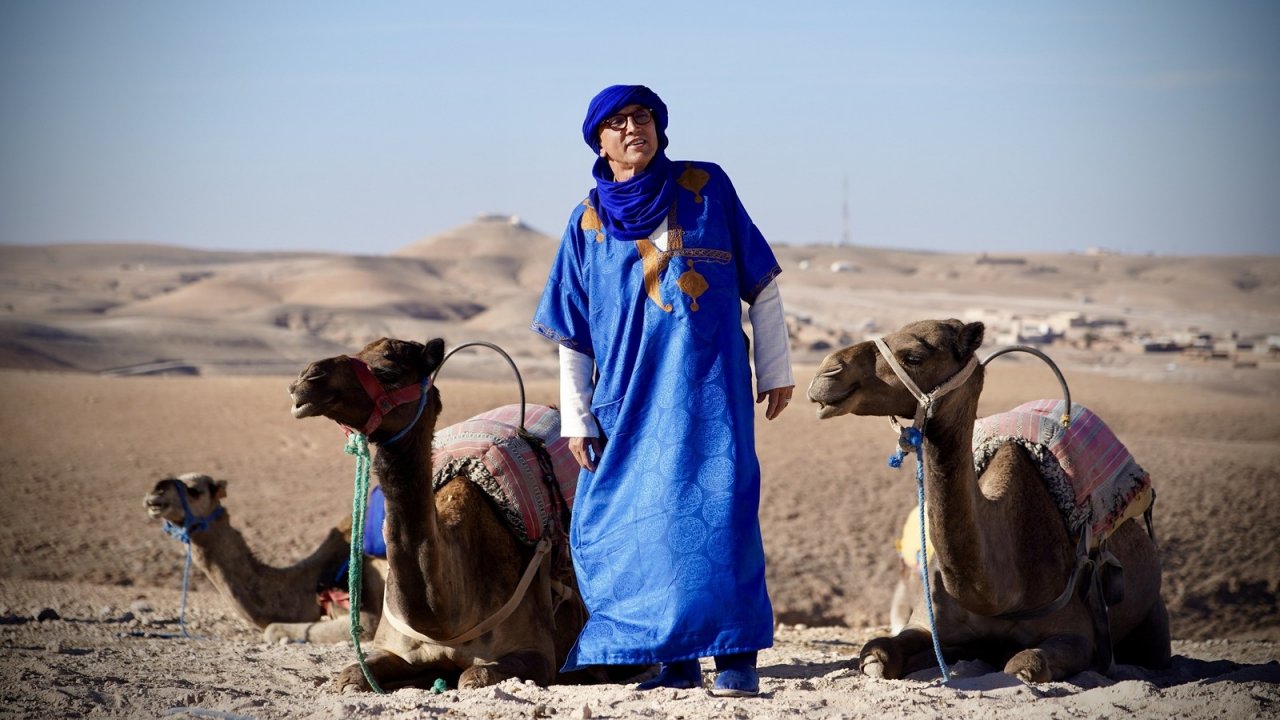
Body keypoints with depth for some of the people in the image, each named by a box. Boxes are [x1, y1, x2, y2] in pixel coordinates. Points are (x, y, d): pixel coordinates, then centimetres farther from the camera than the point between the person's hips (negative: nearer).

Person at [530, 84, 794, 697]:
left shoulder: (707, 188, 5)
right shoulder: (588, 221, 9)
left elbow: (761, 284, 9)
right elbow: (572, 334, 11)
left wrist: (775, 370, 6)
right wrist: (575, 419, 7)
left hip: (708, 386, -2)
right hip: (628, 394, 2)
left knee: (714, 507, -11)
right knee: (634, 518, -1)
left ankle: (735, 657, -8)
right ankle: (674, 662, 6)